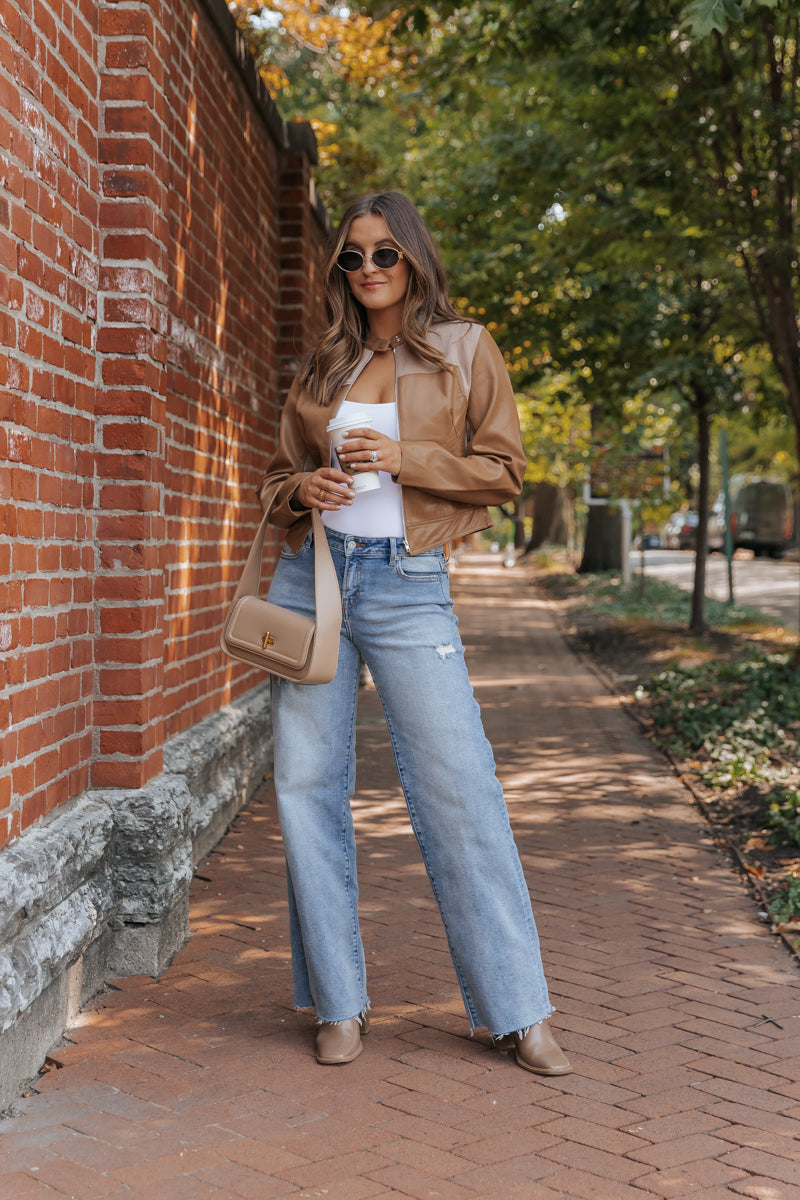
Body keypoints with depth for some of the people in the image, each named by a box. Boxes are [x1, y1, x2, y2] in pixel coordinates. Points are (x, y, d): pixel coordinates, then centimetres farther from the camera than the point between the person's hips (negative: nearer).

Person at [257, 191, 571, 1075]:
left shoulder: (464, 349, 5)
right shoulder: (320, 368, 14)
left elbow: (503, 471, 1)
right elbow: (277, 477, 19)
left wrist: (404, 459, -12)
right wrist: (303, 489, -4)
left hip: (407, 586, -3)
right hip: (311, 577, 4)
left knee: (459, 790, -6)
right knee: (309, 786, 2)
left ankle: (515, 1009, 5)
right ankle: (339, 1004, 15)